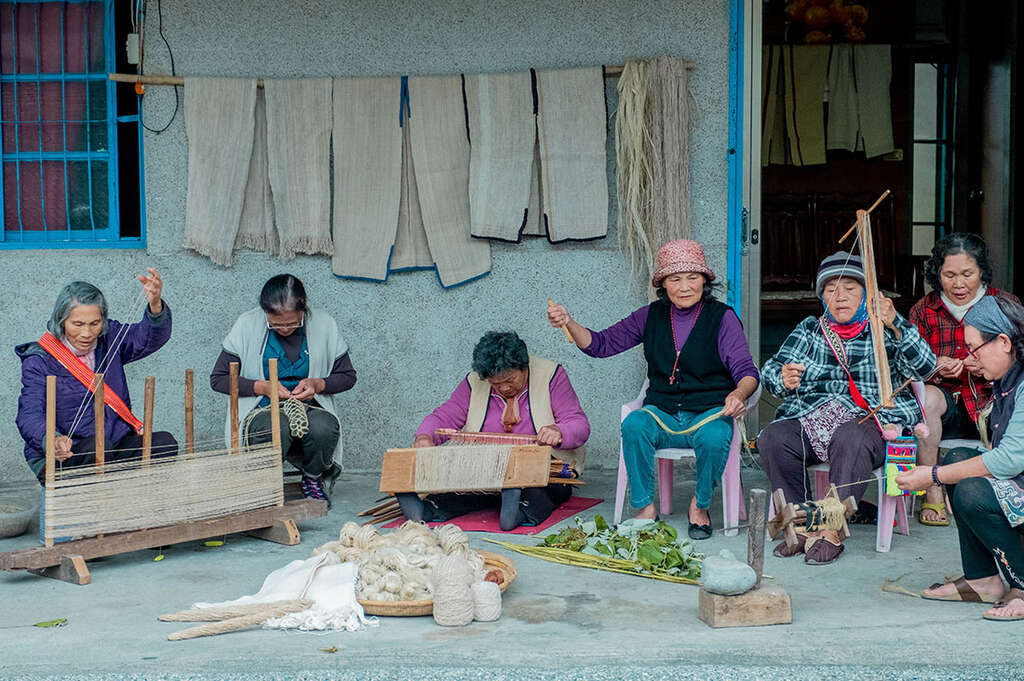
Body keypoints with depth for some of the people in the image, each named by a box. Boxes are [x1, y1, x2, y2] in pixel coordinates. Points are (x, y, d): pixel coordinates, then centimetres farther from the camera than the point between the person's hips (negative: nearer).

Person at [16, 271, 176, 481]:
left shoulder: (110, 339, 6)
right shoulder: (39, 361, -7)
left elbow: (150, 337, -12)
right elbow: (29, 415, -19)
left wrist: (155, 304, -36)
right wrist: (53, 441, -44)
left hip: (117, 446, 4)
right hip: (58, 459, -4)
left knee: (164, 442, -21)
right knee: (97, 445, -35)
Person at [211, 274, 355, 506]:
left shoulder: (323, 324, 0)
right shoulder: (248, 325, -4)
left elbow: (347, 376, 9)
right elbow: (218, 378, -1)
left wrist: (318, 384, -11)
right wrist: (262, 387, -15)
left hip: (310, 408, 2)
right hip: (262, 409, -1)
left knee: (324, 427, -35)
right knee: (277, 428, -38)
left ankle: (314, 478, 1)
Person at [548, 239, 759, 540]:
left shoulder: (722, 317, -2)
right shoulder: (652, 316, 8)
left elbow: (746, 370, -8)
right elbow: (602, 344, 9)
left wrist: (739, 394, -32)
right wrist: (568, 323, -9)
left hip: (710, 412, -2)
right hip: (662, 412, 2)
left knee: (714, 437, -36)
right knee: (634, 425, -31)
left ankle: (700, 505, -7)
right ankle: (645, 507, -17)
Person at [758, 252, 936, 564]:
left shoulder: (884, 331, 10)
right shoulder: (808, 330, 18)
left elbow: (924, 368, -7)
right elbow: (771, 369, 7)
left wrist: (895, 325, -23)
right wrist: (783, 378, -19)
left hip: (872, 419, -3)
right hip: (811, 419, 3)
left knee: (849, 438, -37)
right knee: (772, 437, -25)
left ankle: (831, 531, -31)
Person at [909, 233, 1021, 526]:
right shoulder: (923, 310, 7)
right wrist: (935, 371, -18)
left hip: (994, 401, -1)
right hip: (947, 400, 1)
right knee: (926, 397, -33)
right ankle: (933, 494, -24)